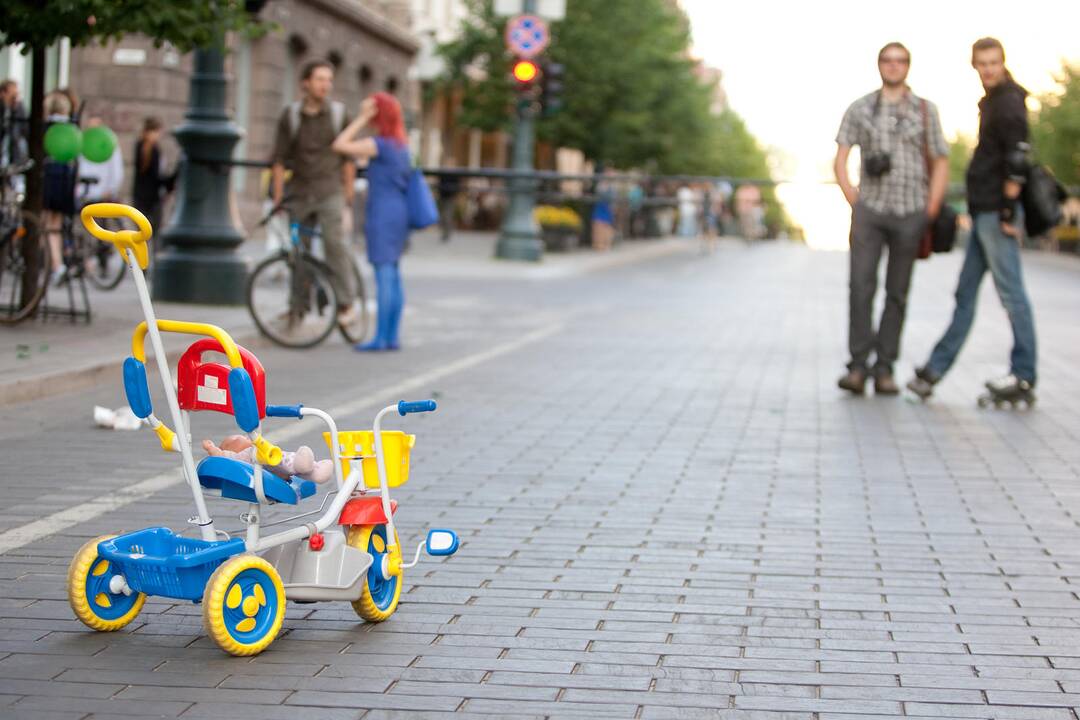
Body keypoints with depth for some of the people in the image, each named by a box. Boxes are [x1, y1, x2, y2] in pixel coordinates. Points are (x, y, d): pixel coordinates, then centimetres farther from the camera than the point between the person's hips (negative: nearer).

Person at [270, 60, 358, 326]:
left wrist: (348, 194, 4)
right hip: (299, 192, 2)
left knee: (334, 242, -17)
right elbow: (278, 159, 3)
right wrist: (278, 198, -1)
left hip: (330, 191, -2)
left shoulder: (338, 113, 1)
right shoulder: (290, 115, 2)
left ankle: (347, 303, -11)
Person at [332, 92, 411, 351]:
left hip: (383, 215, -9)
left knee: (384, 275, -8)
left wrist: (362, 118, -11)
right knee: (393, 276, 10)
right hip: (398, 214, 9)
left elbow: (340, 145, -16)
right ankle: (392, 336, 13)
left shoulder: (380, 144, -12)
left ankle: (380, 338, -8)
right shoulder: (401, 145, 14)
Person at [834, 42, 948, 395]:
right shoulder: (860, 109, 9)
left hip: (910, 212, 1)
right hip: (870, 210, 0)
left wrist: (931, 208, 0)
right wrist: (852, 198, -4)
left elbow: (941, 162, 9)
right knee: (860, 286, -13)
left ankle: (884, 369, 8)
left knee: (897, 292, 3)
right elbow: (841, 157, 7)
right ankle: (858, 364, -12)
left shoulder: (925, 111, 8)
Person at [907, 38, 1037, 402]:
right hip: (984, 212, 10)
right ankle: (936, 369, 13)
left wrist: (1009, 209, -20)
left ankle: (1024, 374, 1)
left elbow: (1017, 159, -18)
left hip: (997, 212, -10)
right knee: (965, 293, 10)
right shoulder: (991, 101, 19)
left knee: (1011, 291, -4)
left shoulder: (1008, 102, -10)